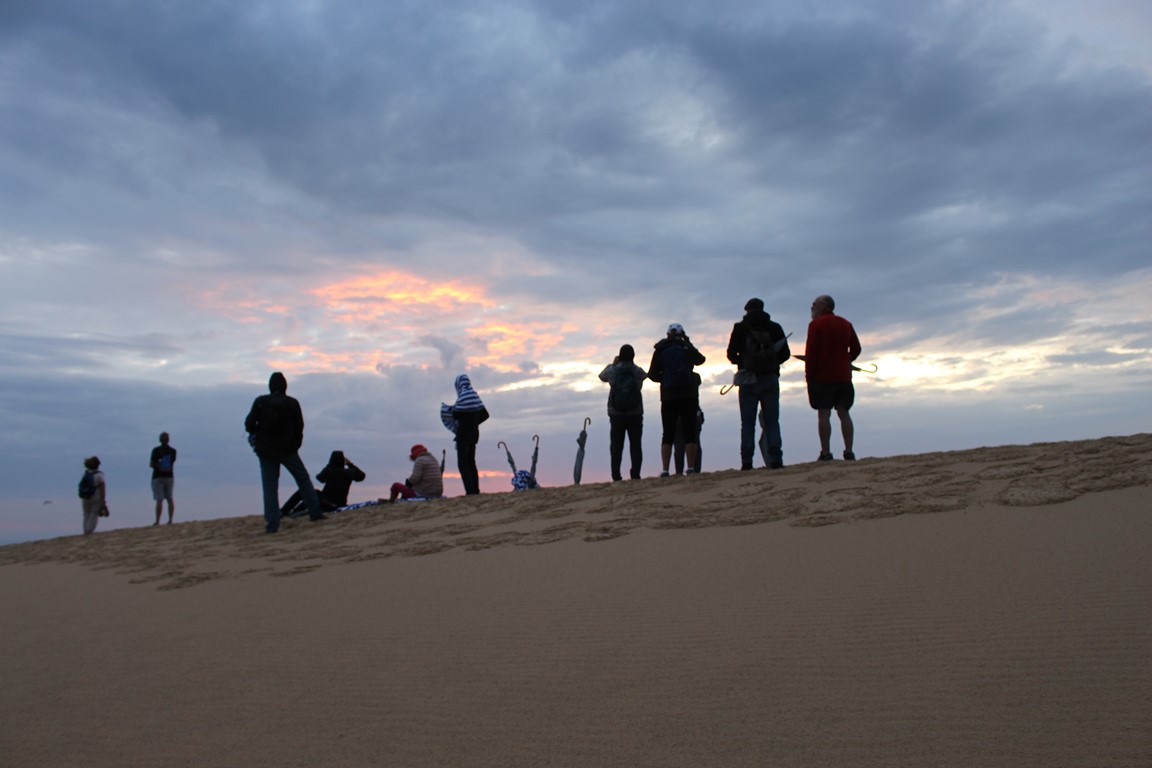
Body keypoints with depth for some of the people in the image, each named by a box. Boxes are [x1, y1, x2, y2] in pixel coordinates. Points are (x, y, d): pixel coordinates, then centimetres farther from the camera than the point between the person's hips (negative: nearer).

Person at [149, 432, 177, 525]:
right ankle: (170, 520, 6)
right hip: (169, 476, 3)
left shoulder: (156, 450, -9)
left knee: (159, 500, -6)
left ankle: (157, 521, -7)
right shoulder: (173, 451, 2)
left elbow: (151, 464, -8)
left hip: (158, 477, -3)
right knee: (170, 499, 9)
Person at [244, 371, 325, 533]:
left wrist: (259, 434, 16)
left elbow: (249, 424, -4)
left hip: (265, 450, 1)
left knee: (269, 487, 2)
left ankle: (272, 524, -3)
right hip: (287, 448, 0)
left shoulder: (260, 402, 0)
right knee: (303, 479, 12)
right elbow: (299, 427, -2)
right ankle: (315, 512, 8)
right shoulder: (292, 403, -1)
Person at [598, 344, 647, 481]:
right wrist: (632, 364, 25)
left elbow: (602, 376, 17)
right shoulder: (638, 371, -4)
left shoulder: (613, 370, -3)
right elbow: (646, 375, 18)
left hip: (616, 414, 1)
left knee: (616, 445, 3)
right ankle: (635, 474, -3)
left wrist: (612, 364, 28)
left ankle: (616, 476, -3)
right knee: (635, 444, 3)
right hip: (635, 414, 0)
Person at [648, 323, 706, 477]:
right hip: (688, 396, -1)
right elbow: (700, 360, 19)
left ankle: (665, 470, -3)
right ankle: (691, 468, -5)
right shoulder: (687, 347, 1)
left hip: (668, 398, 1)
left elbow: (652, 374, 1)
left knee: (668, 435, 4)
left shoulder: (660, 350, 4)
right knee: (690, 434, 2)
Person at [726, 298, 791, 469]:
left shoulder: (740, 328, 1)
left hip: (748, 380, -1)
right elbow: (785, 354, 5)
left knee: (748, 423, 2)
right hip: (771, 379, 1)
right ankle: (775, 459, -3)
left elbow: (731, 354, -2)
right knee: (772, 421, 5)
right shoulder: (775, 327, 6)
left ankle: (747, 462, -3)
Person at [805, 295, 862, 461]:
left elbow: (811, 351, -10)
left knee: (823, 413, -4)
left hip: (822, 375, -5)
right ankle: (849, 453, 2)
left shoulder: (816, 324, -4)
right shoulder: (846, 324, 13)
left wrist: (809, 373, -6)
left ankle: (826, 453, -8)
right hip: (843, 375, 5)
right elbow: (856, 349, 13)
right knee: (844, 413, 6)